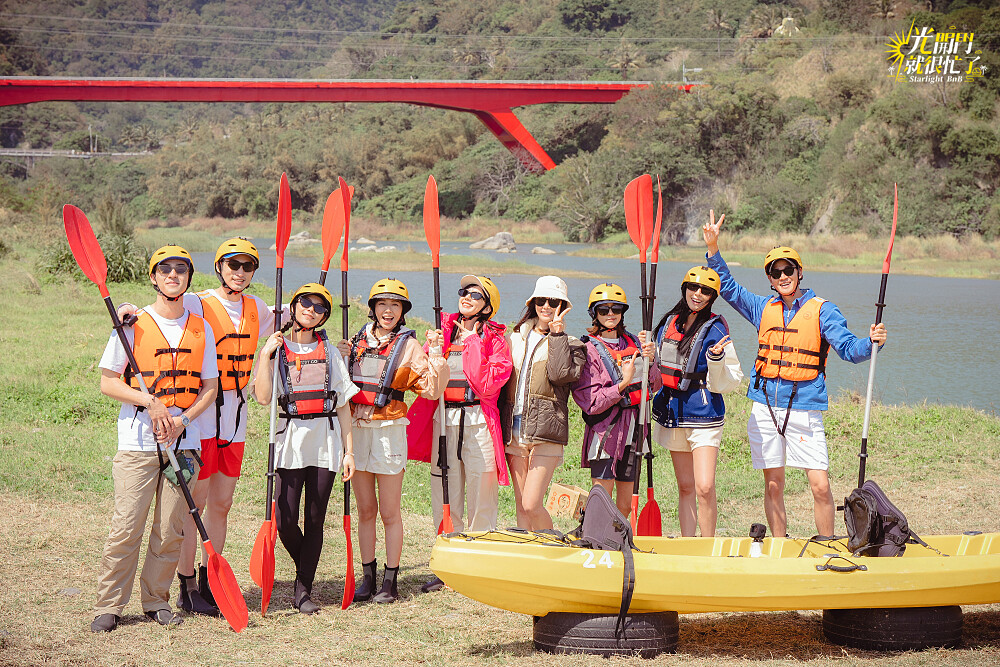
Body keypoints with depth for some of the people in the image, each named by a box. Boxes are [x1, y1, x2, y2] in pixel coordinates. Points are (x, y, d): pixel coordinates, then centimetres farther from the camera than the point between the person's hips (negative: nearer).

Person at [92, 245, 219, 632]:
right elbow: (107, 382, 0)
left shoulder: (201, 329, 10)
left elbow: (210, 386, 11)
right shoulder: (134, 324, 0)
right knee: (126, 527, -6)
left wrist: (184, 417, -6)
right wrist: (150, 401, -13)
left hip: (184, 440, 3)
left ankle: (157, 600, 17)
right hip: (138, 440, -3)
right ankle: (109, 605, 3)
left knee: (171, 529, 4)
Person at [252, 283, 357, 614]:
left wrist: (349, 450, 4)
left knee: (315, 519, 1)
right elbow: (263, 397, -9)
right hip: (290, 439, -2)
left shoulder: (329, 352, 11)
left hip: (326, 441, 2)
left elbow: (343, 406, 10)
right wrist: (266, 355, -15)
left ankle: (303, 590, 8)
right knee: (285, 520, -8)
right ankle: (306, 571, 19)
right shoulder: (276, 348, 4)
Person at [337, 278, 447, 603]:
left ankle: (390, 581, 7)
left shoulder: (408, 345, -1)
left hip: (389, 429, -4)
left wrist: (435, 355, -16)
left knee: (389, 512, 0)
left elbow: (432, 390, -7)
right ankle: (368, 577, 17)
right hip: (357, 428, 4)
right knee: (365, 510, 9)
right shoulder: (359, 341, 11)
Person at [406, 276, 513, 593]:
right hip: (443, 421, 4)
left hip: (479, 421, -4)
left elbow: (487, 385, -13)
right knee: (445, 499, 7)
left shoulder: (494, 339, 1)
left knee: (481, 499, -1)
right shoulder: (443, 332, 13)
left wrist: (472, 344, -10)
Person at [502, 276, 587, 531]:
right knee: (521, 506, 6)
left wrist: (557, 334, -10)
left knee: (532, 505, -11)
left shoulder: (569, 343, 4)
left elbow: (560, 373, -16)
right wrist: (501, 429, 12)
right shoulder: (515, 338, 16)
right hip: (514, 431, 4)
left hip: (545, 432, -4)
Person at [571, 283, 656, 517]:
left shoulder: (633, 343, 11)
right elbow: (590, 402, -13)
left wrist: (649, 362, -5)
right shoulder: (589, 350, -6)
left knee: (625, 505, 10)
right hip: (605, 430, -6)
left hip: (633, 427, 6)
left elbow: (654, 385, 12)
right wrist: (622, 384, -24)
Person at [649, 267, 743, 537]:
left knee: (704, 487, -14)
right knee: (685, 487, 11)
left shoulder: (715, 330, -7)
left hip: (703, 414, -5)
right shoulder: (669, 323, 9)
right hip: (672, 411, 6)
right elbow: (657, 371, 21)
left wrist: (716, 360, -26)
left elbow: (727, 383, -8)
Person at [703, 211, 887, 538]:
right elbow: (728, 287, 19)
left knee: (820, 486, -8)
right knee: (773, 486, 8)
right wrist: (713, 247, 8)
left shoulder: (821, 310, 0)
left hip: (804, 409, -3)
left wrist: (871, 342, -27)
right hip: (765, 408, 4)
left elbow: (848, 348, -6)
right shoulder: (764, 309, 12)